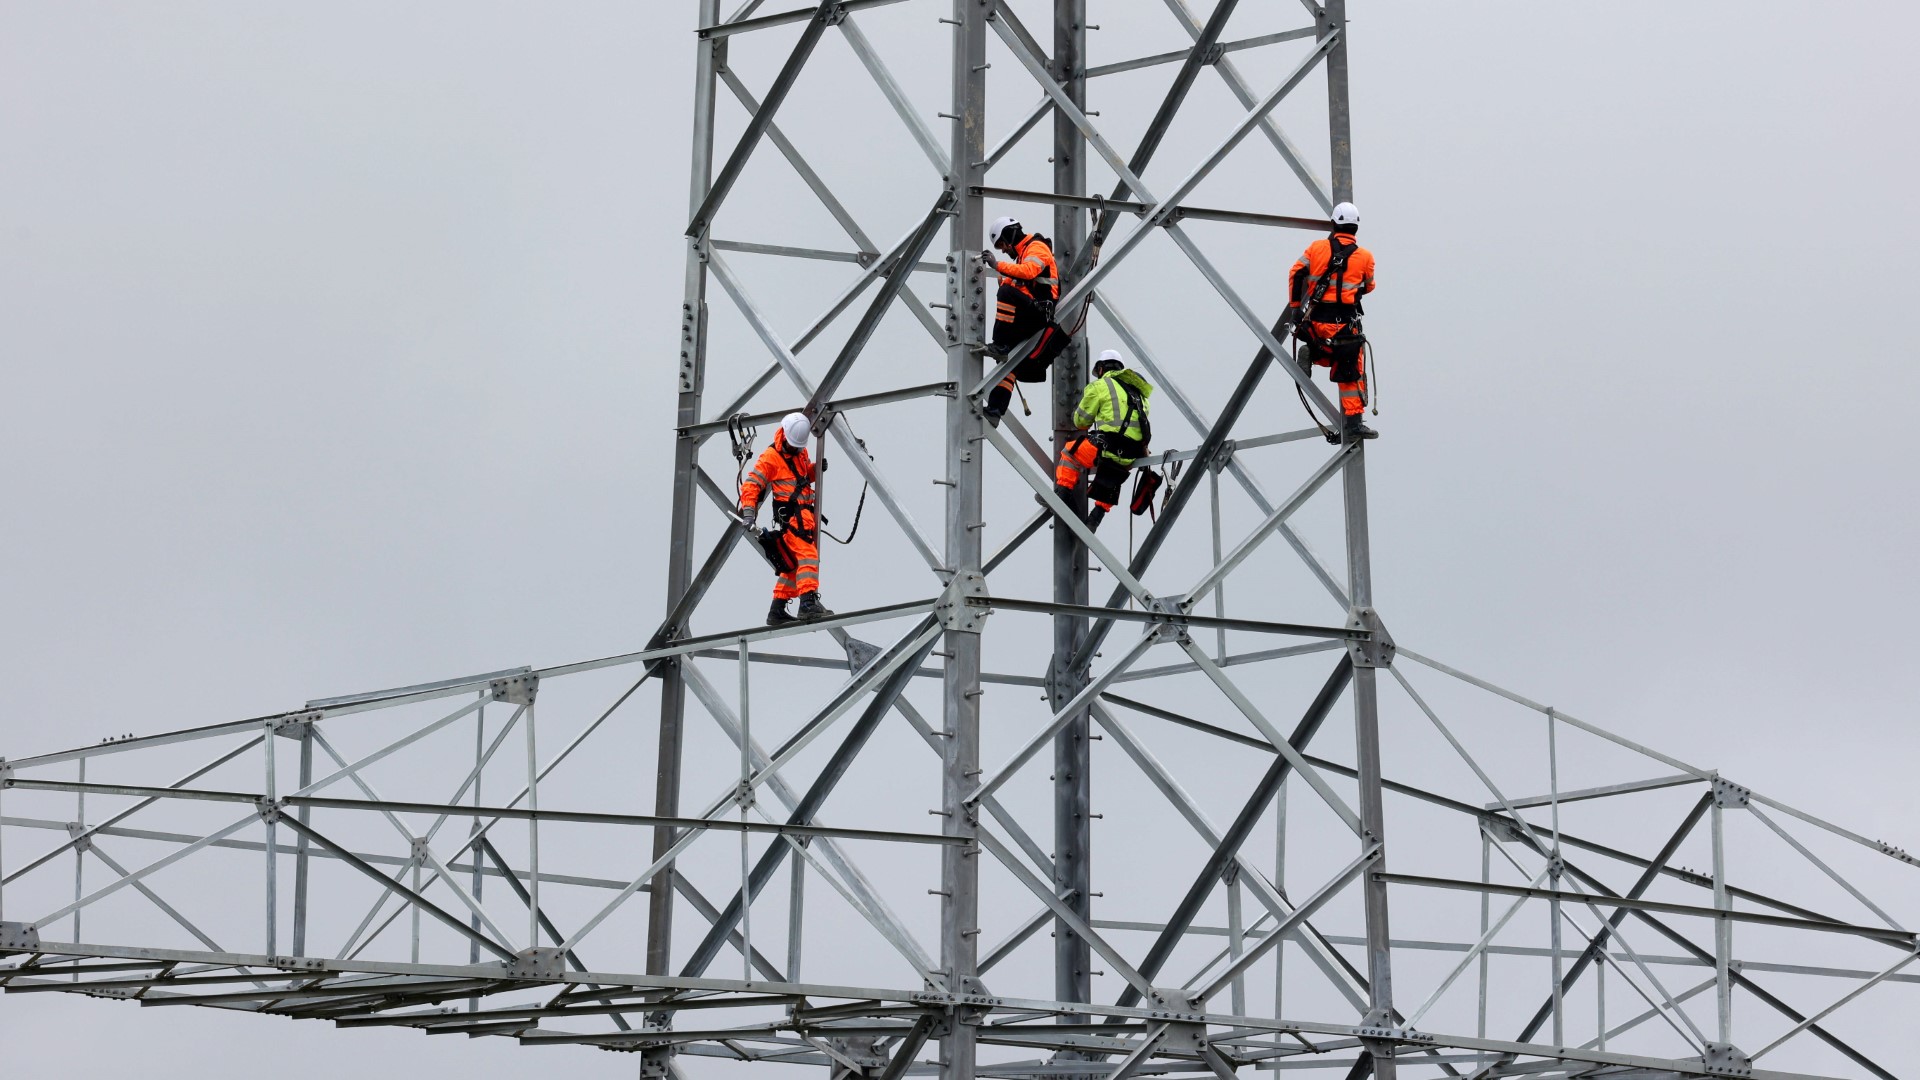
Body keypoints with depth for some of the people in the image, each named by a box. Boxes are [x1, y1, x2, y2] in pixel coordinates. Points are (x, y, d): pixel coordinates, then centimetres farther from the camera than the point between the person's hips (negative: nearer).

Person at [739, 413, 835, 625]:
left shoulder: (801, 452, 15)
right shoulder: (770, 457, -8)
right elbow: (751, 486, -11)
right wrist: (749, 513, -20)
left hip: (805, 516, 9)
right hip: (791, 517, -9)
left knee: (792, 565, 11)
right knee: (807, 555, -23)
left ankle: (777, 612, 16)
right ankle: (808, 603, -35)